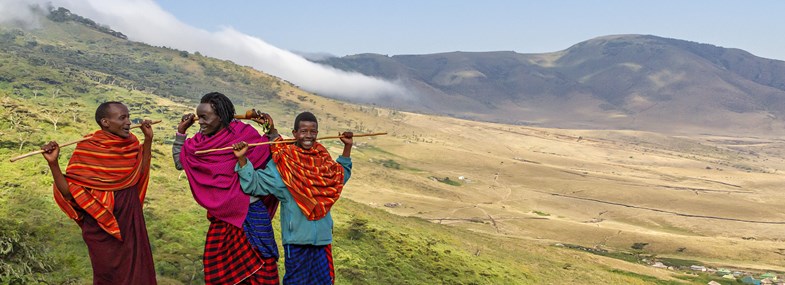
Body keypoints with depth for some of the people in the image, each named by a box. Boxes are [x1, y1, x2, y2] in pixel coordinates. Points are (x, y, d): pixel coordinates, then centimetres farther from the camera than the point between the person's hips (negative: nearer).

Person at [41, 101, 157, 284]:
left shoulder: (130, 143, -2)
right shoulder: (87, 149, -16)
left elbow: (140, 172, 14)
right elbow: (69, 193, -15)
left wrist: (148, 139, 6)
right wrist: (53, 163, -28)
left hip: (131, 223, 5)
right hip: (103, 229, -5)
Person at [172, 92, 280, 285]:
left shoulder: (245, 135, -13)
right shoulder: (202, 140, 4)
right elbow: (180, 163, 13)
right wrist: (181, 132, 6)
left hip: (249, 214, -5)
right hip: (221, 217, 6)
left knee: (255, 269, 4)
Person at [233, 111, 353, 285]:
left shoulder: (323, 159, 4)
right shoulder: (283, 163, -10)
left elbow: (341, 176, 23)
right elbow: (254, 183, -13)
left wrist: (347, 147, 16)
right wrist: (242, 159, -27)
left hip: (322, 236, 5)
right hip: (296, 237, -5)